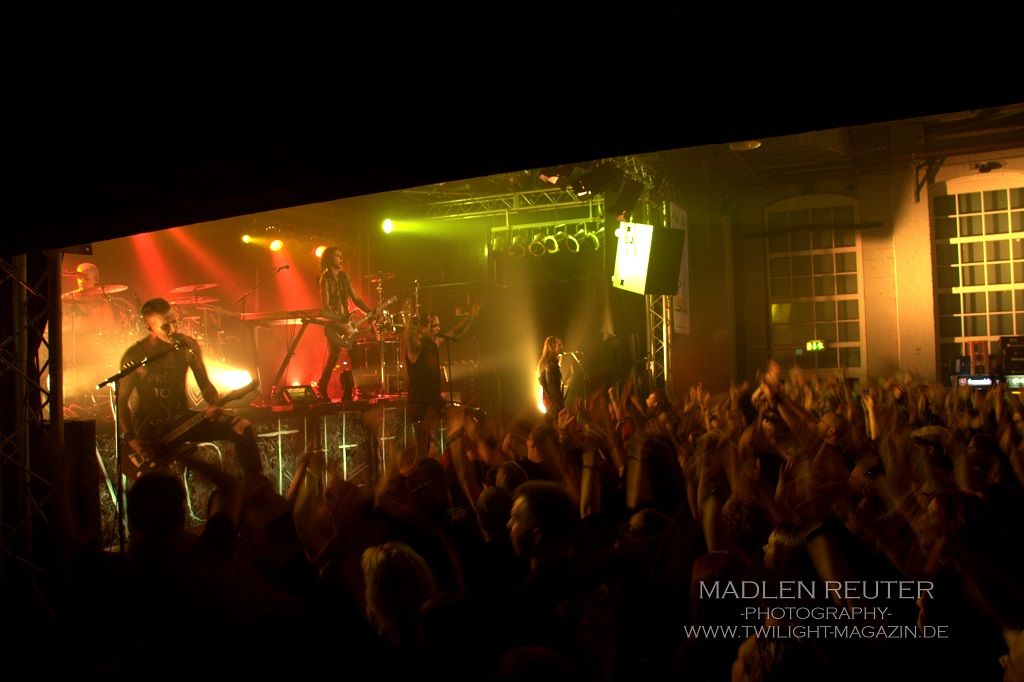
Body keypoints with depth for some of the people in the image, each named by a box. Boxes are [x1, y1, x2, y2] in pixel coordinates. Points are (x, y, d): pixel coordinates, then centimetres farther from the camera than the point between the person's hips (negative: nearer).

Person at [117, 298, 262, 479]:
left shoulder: (187, 346, 0)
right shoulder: (134, 356, -11)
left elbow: (204, 383, 9)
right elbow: (121, 400, -5)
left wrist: (214, 405, -12)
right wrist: (131, 439, -16)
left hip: (182, 418, 4)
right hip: (149, 427, -4)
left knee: (243, 428, -14)